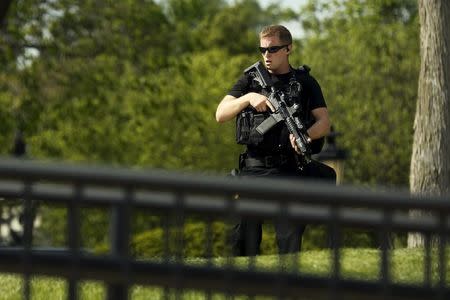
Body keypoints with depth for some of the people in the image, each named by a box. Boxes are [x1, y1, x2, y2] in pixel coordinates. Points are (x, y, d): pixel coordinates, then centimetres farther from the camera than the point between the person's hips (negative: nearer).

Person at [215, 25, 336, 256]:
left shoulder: (305, 82, 9)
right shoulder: (250, 80, 11)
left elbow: (324, 122, 2)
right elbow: (220, 115, 1)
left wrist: (306, 135, -20)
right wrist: (248, 98, -16)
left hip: (290, 171, -1)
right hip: (253, 171, 1)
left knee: (290, 241, -4)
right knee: (245, 241, -1)